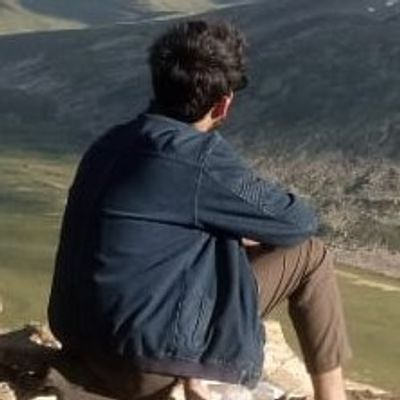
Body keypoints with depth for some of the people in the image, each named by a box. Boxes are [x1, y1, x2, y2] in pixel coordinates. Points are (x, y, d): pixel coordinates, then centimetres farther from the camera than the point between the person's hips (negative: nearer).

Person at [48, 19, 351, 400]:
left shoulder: (111, 142, 7)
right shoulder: (200, 157, -16)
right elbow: (299, 221, -3)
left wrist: (234, 231, 15)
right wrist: (247, 231, 16)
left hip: (84, 343, 8)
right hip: (145, 357, -8)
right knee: (310, 255, 2)